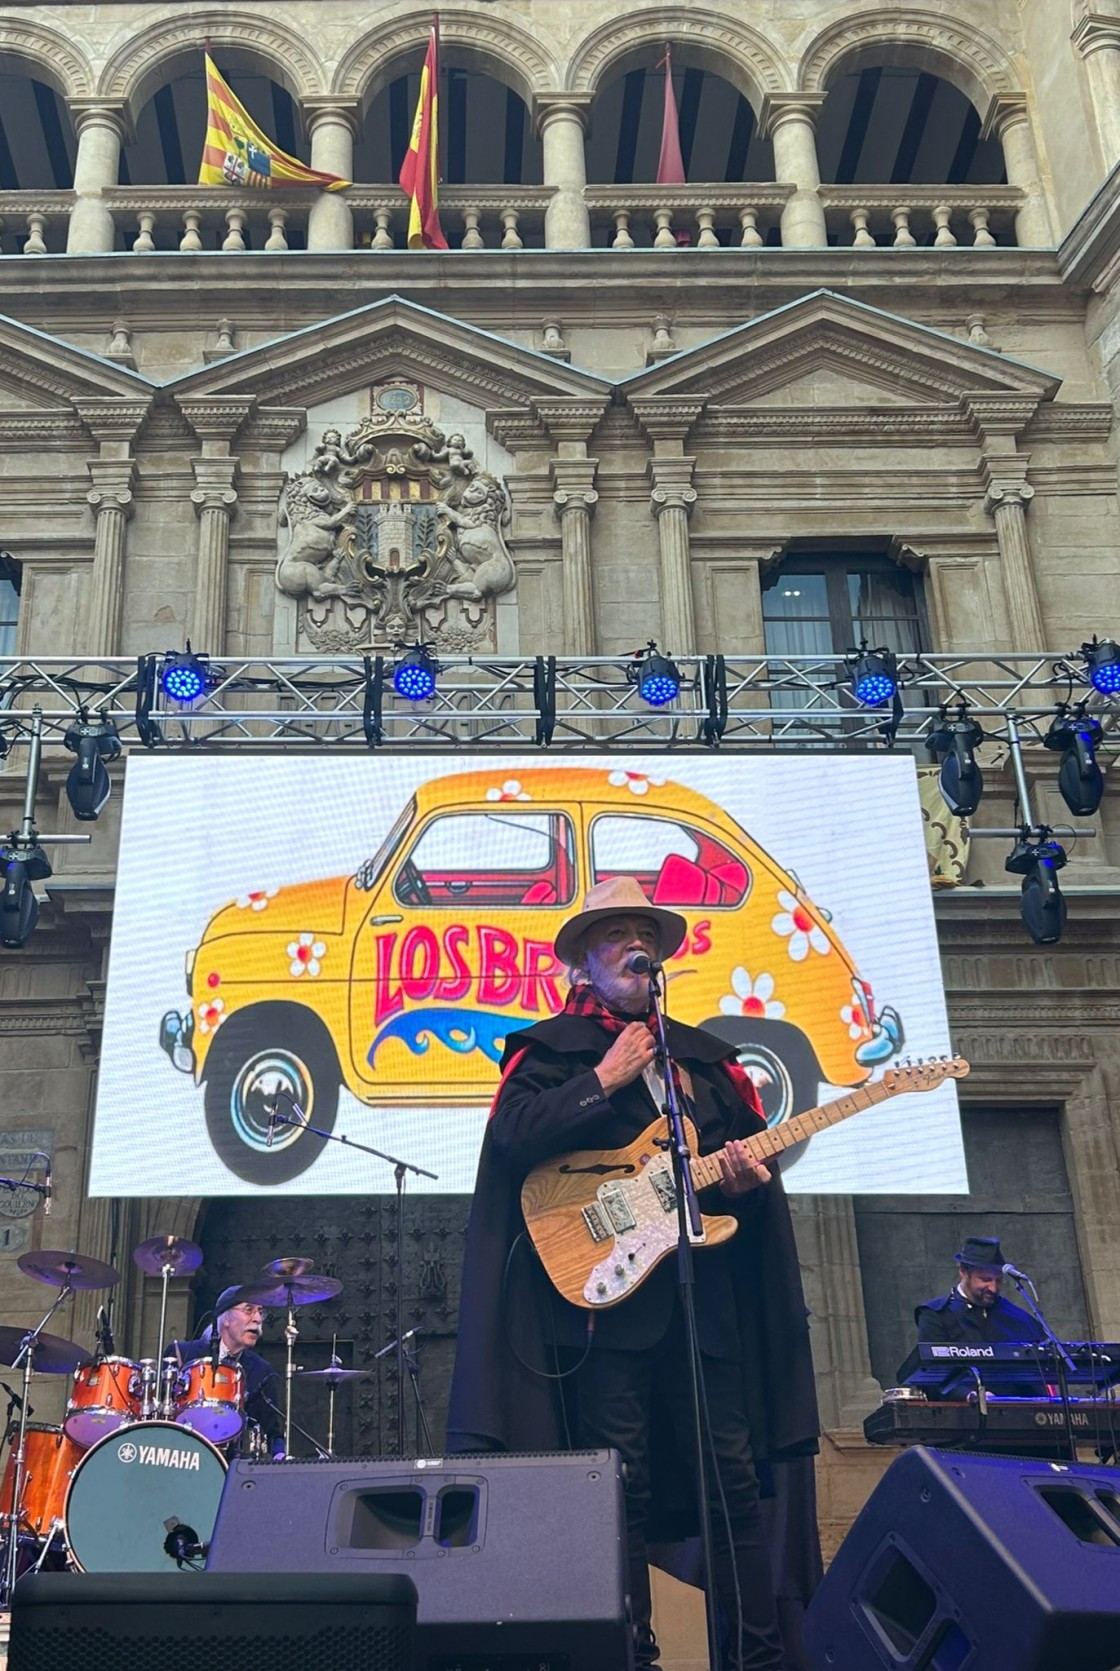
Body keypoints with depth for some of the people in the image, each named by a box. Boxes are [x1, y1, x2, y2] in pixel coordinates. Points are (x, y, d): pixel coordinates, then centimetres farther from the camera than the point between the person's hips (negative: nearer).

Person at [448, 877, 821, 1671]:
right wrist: (603, 1081, -13)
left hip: (706, 1294, 4)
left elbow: (756, 1157, 16)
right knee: (625, 1480, 1)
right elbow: (511, 1138, -12)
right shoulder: (551, 1047, 4)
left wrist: (747, 1178, -7)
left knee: (733, 1472, 7)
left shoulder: (705, 1055, 17)